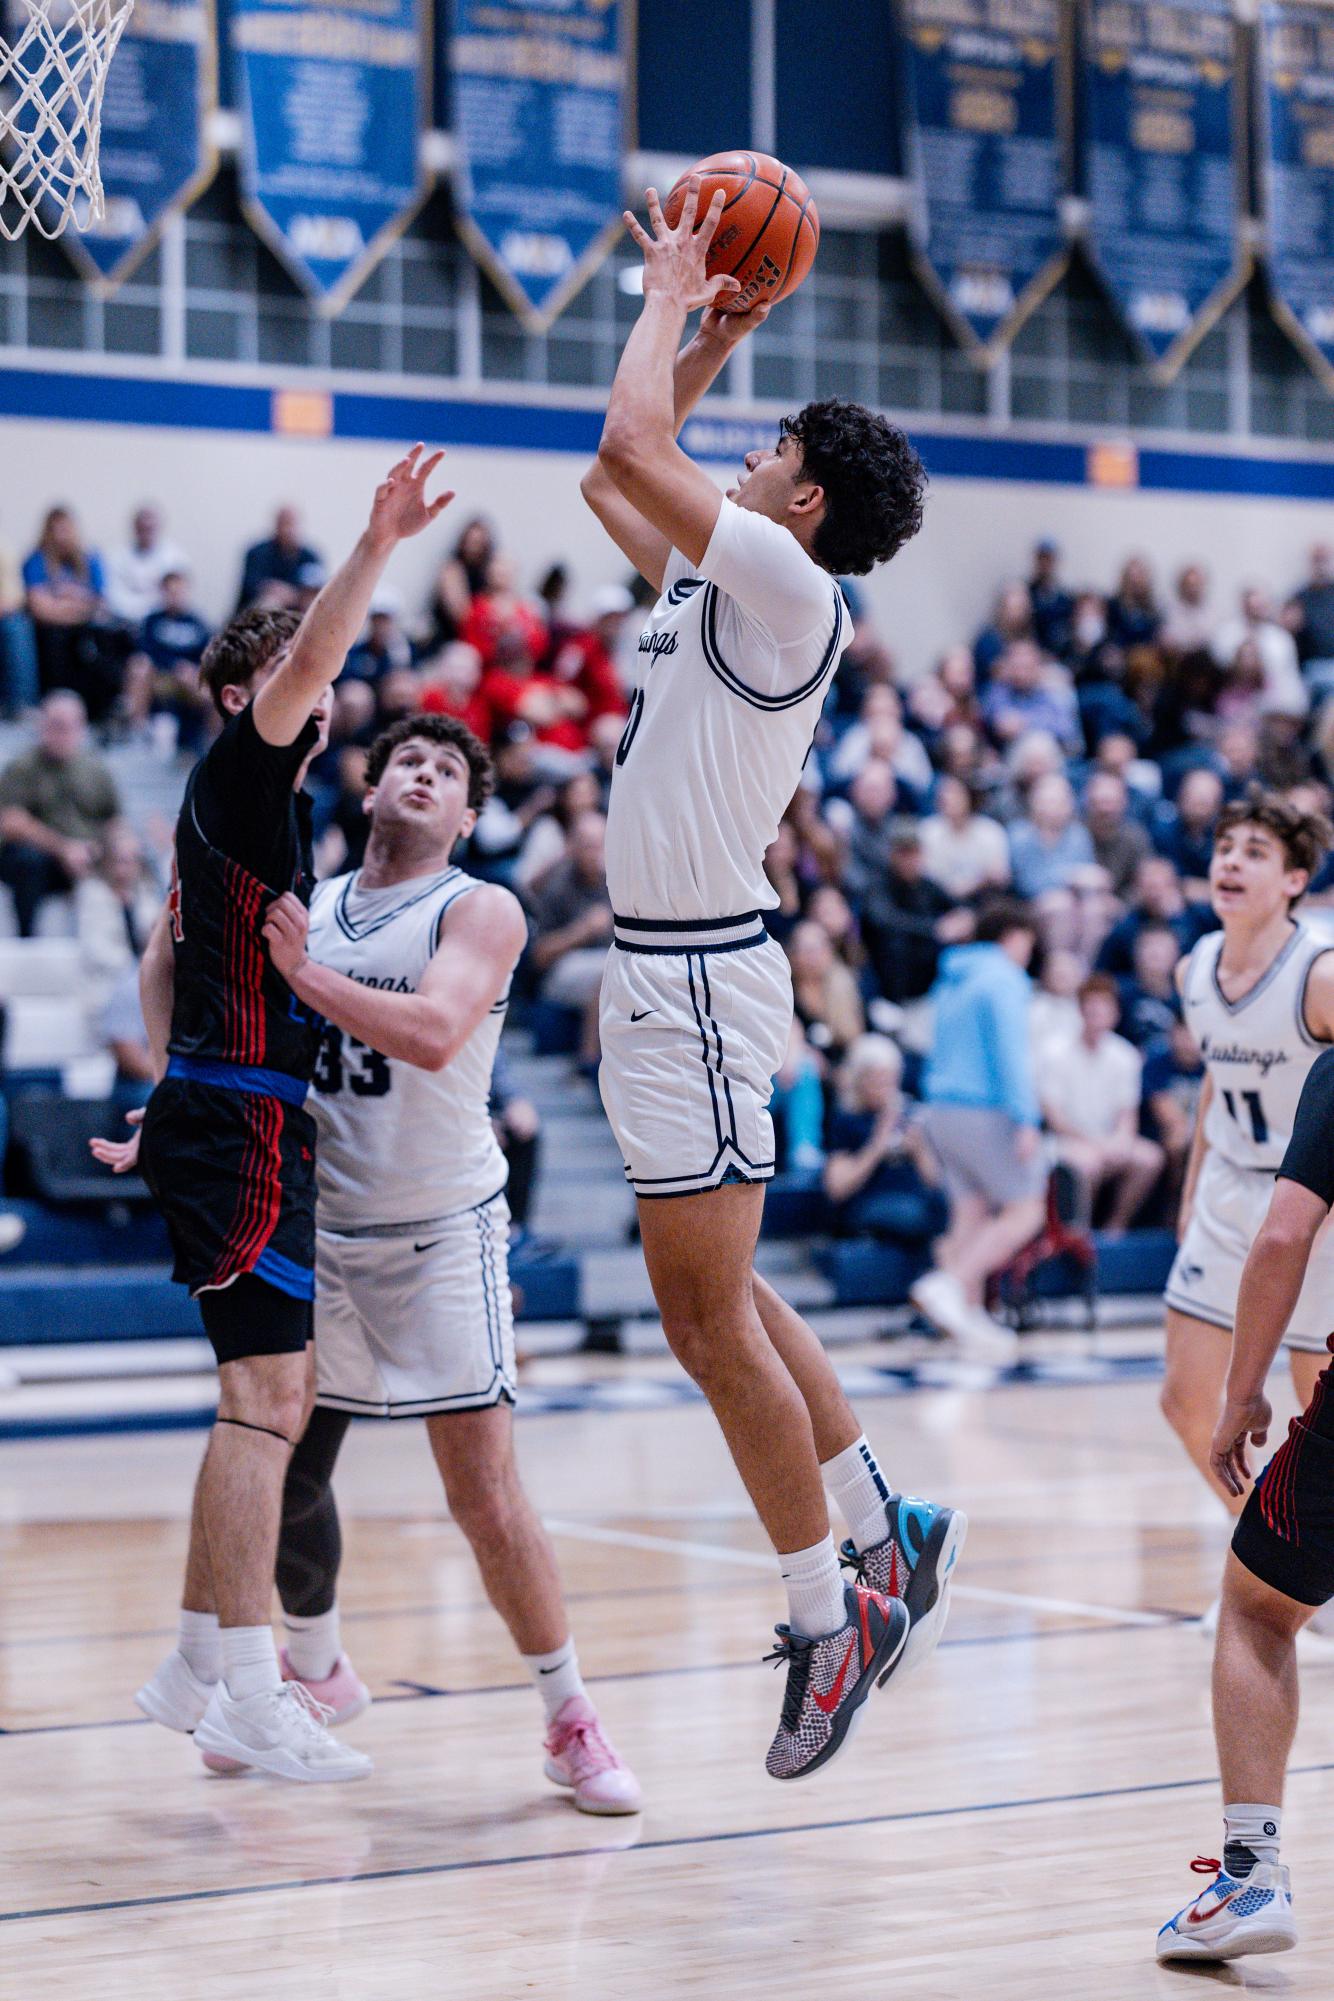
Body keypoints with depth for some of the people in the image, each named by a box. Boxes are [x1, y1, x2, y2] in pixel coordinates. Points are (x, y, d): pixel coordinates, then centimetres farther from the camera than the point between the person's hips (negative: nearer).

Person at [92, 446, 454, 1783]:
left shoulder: (243, 802, 20)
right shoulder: (237, 777, -7)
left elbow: (164, 955, 26)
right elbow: (301, 664, -26)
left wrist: (172, 1096, 25)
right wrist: (374, 550, -36)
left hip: (215, 1110, 10)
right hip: (242, 1118, -10)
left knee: (268, 1401, 13)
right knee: (266, 1396, -13)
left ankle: (197, 1664, 20)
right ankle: (250, 1700, -13)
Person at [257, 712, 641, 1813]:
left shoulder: (482, 910, -7)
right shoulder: (303, 906, 10)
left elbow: (433, 1031, -25)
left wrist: (305, 971, -28)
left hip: (442, 1234, -5)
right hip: (320, 1222, 5)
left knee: (484, 1488, -11)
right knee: (285, 1467, 11)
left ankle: (571, 1720, 2)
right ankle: (315, 1667, 36)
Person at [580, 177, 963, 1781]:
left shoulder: (791, 592, -13)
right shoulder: (718, 580, 13)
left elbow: (632, 445, -20)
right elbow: (615, 477, 28)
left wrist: (670, 305, -5)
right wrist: (704, 338, 22)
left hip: (702, 974, -10)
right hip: (660, 965, 10)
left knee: (710, 1313, -5)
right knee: (714, 1303, 16)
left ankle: (828, 1617, 4)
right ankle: (888, 1534, 24)